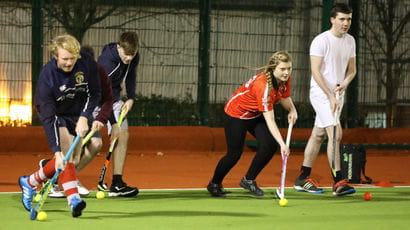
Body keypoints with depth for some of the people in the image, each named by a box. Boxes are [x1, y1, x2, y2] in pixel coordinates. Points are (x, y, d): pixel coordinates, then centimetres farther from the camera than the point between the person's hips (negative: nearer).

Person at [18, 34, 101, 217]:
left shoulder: (87, 63, -23)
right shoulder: (47, 76, -32)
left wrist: (84, 117, -25)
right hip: (55, 114, -4)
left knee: (72, 160, 2)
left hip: (78, 114, 4)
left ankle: (30, 182, 19)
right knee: (65, 155, -24)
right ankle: (73, 199, -25)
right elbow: (48, 118, -34)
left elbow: (95, 94, -9)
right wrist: (57, 152, -41)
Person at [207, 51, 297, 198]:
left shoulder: (285, 79, -16)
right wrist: (282, 143, -44)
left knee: (270, 145, -11)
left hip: (256, 114, 7)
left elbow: (285, 98, 4)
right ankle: (214, 184, 23)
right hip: (237, 113, -7)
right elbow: (270, 121, -39)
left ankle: (249, 180, 10)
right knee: (235, 153, -3)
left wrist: (292, 110, -18)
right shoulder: (263, 85, -39)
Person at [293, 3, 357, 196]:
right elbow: (315, 71, -16)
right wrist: (330, 96, -19)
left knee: (318, 135, 11)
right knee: (335, 134, -16)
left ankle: (302, 179, 18)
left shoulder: (350, 41, 10)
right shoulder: (321, 41, -13)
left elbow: (351, 69, 16)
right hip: (321, 94, -8)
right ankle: (338, 183, -20)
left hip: (336, 94, 8)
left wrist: (344, 84, -5)